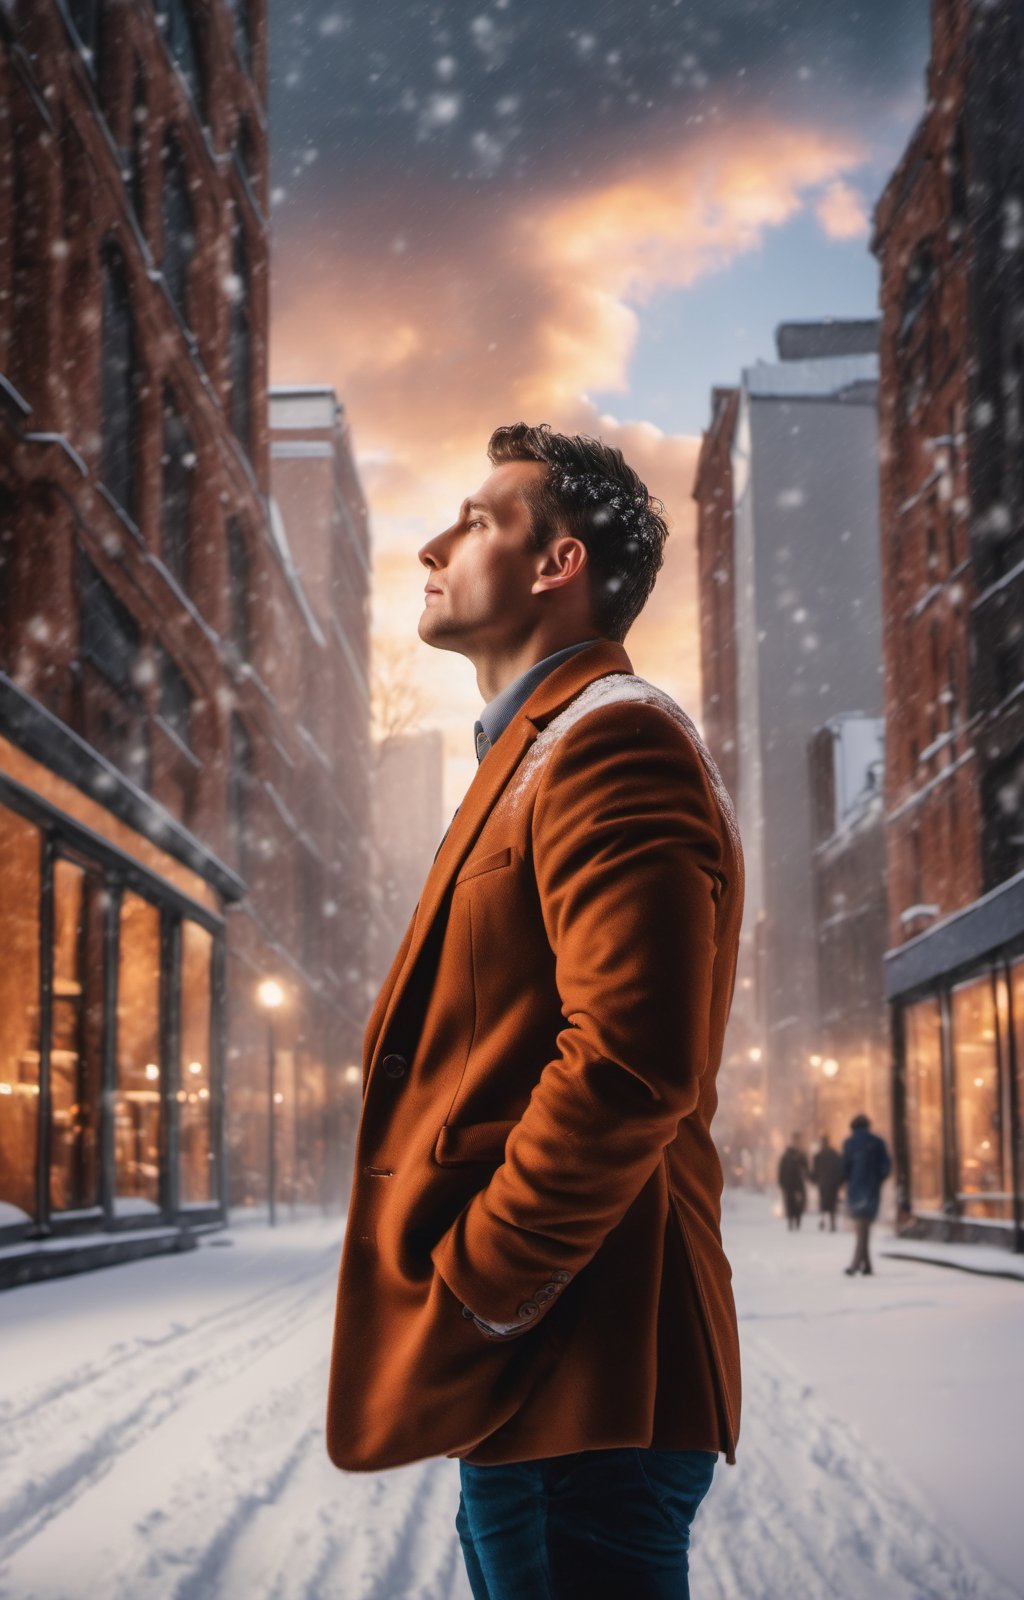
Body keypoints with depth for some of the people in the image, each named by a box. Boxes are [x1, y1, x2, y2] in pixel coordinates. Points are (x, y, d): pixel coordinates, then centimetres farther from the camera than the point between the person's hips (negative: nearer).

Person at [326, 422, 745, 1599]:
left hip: (581, 1384, -10)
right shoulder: (533, 756, 22)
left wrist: (471, 1292, -17)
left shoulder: (612, 742, -12)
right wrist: (470, 1292, 14)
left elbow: (630, 1066, -24)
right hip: (525, 1375, 10)